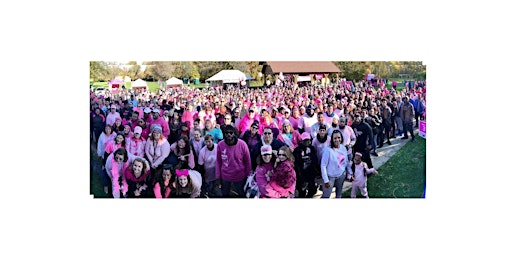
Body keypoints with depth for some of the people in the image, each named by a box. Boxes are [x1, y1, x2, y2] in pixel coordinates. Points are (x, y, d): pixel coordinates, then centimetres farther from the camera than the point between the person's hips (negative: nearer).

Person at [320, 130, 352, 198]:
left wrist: (350, 173, 10)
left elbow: (346, 162, 10)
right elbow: (323, 165, -20)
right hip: (331, 176, -6)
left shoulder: (343, 148, -5)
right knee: (326, 196, -1)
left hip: (341, 175, 6)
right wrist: (326, 180, -19)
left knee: (339, 194, 21)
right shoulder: (328, 150, -23)